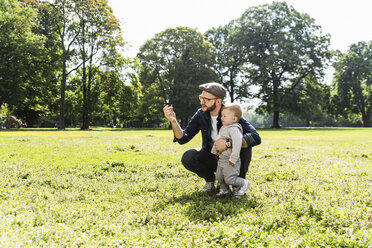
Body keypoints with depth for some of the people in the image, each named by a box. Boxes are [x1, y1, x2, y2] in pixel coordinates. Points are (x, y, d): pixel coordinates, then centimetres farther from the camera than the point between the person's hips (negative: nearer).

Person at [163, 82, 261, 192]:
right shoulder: (200, 114, -10)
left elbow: (256, 138, -33)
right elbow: (183, 138, -10)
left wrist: (228, 143, -43)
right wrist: (173, 121, -28)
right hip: (212, 158, 3)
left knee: (245, 141, -30)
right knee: (187, 157, -25)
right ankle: (210, 178, 6)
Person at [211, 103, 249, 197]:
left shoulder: (234, 129, -21)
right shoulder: (223, 128, 11)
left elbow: (237, 144, -31)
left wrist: (233, 159, -30)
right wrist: (214, 152, 24)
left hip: (230, 161, -9)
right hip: (221, 158, 9)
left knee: (229, 179, -8)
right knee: (219, 177, 13)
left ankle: (244, 183, 17)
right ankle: (225, 190, 34)